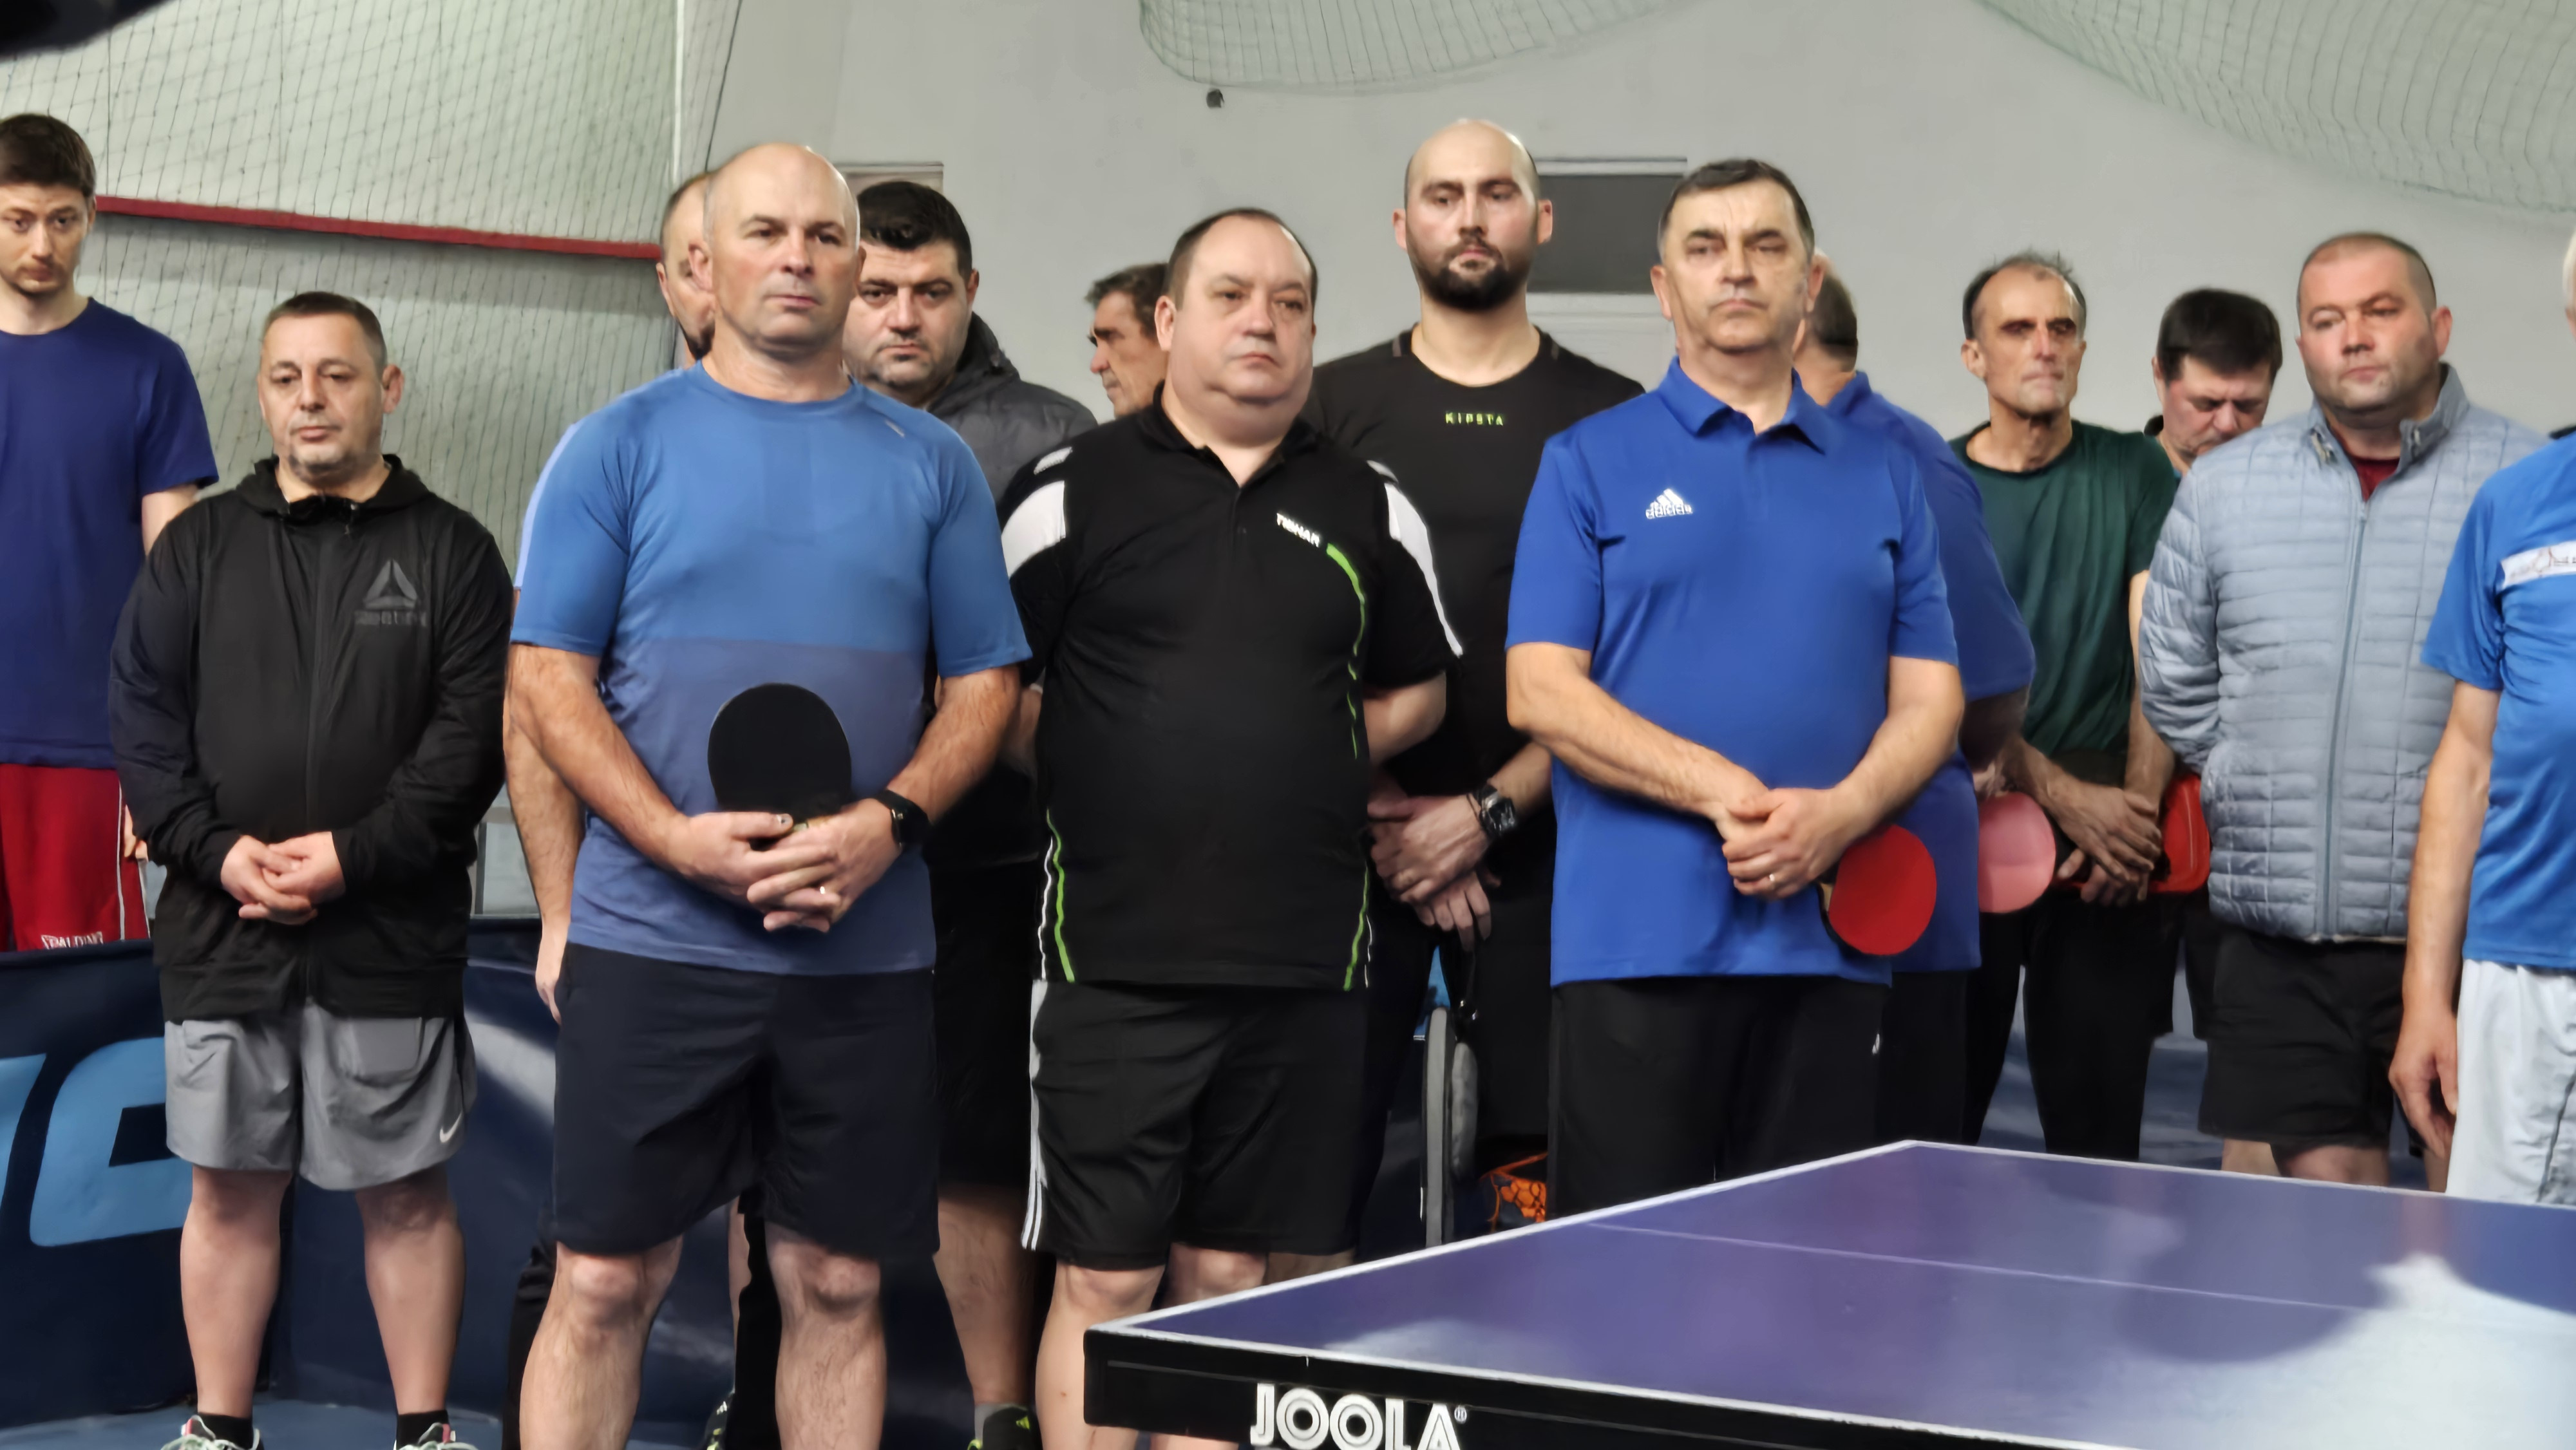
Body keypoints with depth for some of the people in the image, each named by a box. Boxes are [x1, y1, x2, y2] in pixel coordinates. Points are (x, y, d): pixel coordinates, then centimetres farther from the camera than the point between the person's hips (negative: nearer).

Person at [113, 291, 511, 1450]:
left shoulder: (450, 550, 3)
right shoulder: (199, 546, 9)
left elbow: (471, 734, -5)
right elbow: (141, 714, 4)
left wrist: (355, 855, -15)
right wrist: (216, 850, -10)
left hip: (394, 934, -2)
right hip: (222, 930, 2)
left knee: (407, 1193, 4)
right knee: (230, 1188, 8)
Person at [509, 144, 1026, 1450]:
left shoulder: (931, 465, 10)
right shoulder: (620, 445, 3)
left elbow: (982, 681, 9)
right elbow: (547, 677, -1)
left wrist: (888, 825, -10)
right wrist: (674, 838, -15)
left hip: (866, 948, 2)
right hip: (651, 940, -2)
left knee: (837, 1286, 7)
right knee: (604, 1285, -1)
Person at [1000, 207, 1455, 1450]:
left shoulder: (1371, 513, 10)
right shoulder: (1072, 491, 1)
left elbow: (1414, 693, 20)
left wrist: (1290, 772, 7)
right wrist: (1114, 787, -1)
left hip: (1304, 963, 3)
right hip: (1116, 959, -3)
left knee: (1227, 1277, 9)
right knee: (1103, 1285, -1)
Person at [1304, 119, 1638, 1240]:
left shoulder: (1615, 421, 7)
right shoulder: (1335, 405, 9)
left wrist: (1490, 812, -6)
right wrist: (1382, 814, -5)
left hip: (1538, 843, 0)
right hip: (1357, 843, 0)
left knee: (1535, 1169, -3)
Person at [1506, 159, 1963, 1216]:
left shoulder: (1884, 477, 15)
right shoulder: (1590, 463, 6)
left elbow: (1929, 699, 10)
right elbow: (1541, 692, -3)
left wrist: (1838, 814, -11)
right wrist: (1727, 793, -15)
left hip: (1829, 941, 3)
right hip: (1640, 942, -3)